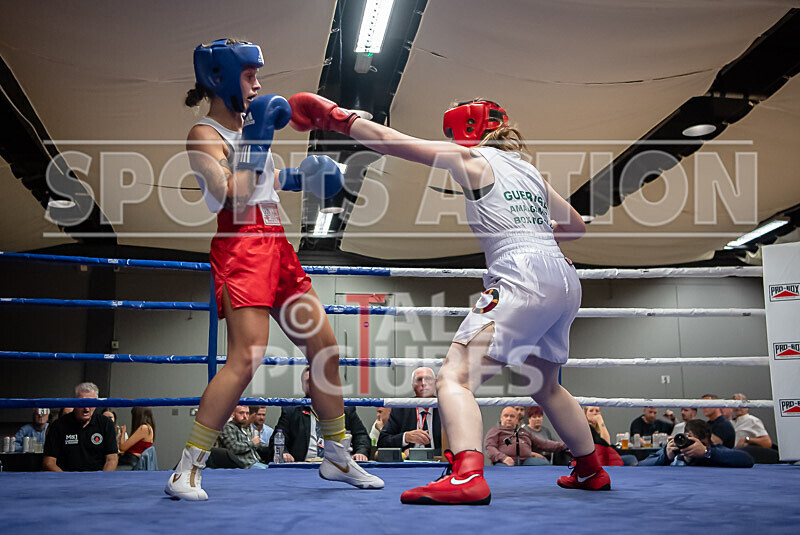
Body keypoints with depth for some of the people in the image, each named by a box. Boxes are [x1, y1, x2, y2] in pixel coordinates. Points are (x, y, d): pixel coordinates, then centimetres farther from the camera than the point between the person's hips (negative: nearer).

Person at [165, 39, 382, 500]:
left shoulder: (249, 123, 18)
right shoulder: (205, 135, -5)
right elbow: (231, 194, -18)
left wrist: (298, 178, 14)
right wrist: (256, 139, -15)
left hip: (277, 245, 8)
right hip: (240, 247, -8)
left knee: (325, 347, 8)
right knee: (246, 358, -19)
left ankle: (337, 458, 22)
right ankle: (187, 470, -6)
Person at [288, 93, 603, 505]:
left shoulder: (470, 157, 4)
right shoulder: (528, 170, 24)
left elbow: (388, 140, 6)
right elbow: (577, 225, 32)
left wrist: (334, 116, 16)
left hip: (523, 278, -8)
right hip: (565, 280, 9)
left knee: (454, 377, -14)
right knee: (545, 385, 27)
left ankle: (467, 477, -33)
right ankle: (591, 470, 38)